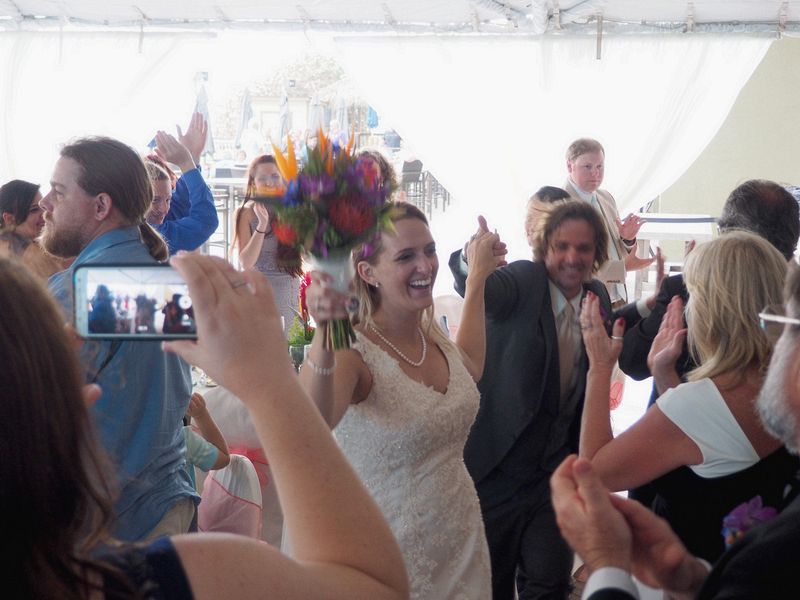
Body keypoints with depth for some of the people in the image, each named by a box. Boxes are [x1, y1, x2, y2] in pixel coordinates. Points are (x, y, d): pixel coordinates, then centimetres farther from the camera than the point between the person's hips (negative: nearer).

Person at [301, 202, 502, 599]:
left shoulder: (432, 335, -1)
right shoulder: (353, 350, -20)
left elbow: (469, 369, 23)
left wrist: (478, 277, 26)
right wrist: (324, 335, -55)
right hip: (391, 554, -7)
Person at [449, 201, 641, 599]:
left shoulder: (598, 299, 3)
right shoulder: (524, 280, -14)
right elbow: (478, 287, -40)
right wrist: (473, 262, -58)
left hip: (555, 469, 4)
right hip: (497, 464, -4)